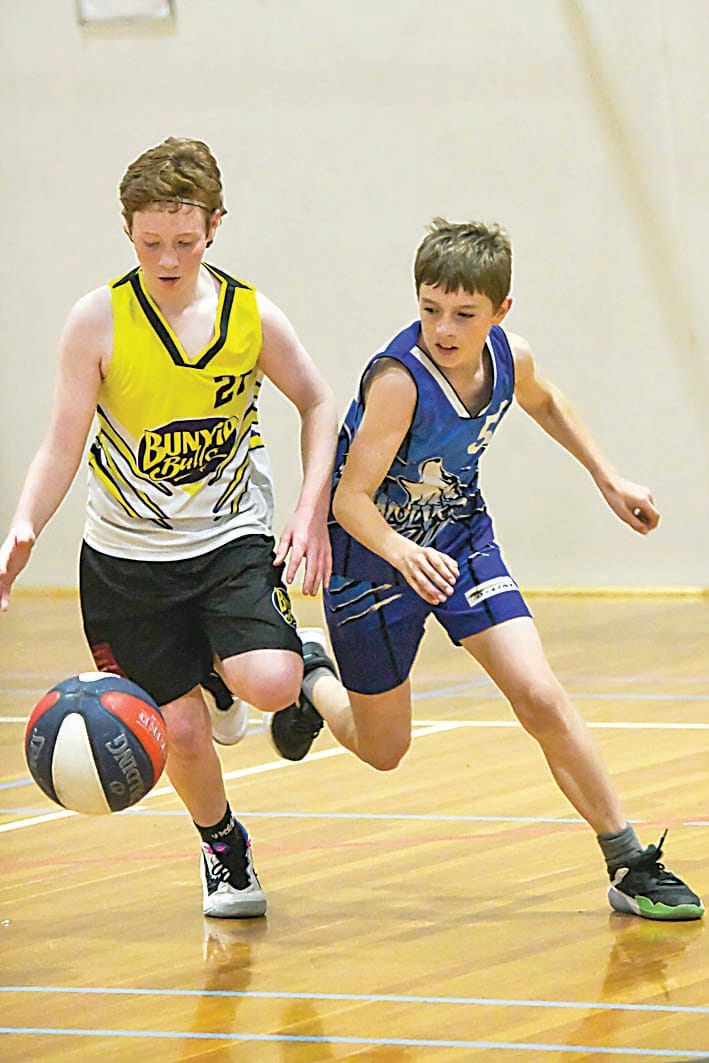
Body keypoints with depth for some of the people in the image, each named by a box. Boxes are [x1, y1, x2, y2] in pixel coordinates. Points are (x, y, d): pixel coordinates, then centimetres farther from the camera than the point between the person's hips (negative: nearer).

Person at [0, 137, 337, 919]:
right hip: (127, 556, 0)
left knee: (270, 684, -23)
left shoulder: (252, 317, -9)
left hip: (232, 539, 1)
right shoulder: (100, 320, -15)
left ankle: (223, 675, 16)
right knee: (178, 725, -1)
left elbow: (317, 404, 7)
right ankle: (223, 848, 31)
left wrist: (312, 513, -4)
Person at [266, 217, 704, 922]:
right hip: (373, 555, -4)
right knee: (382, 750, 11)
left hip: (461, 540, 4)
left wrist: (607, 478, 10)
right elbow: (350, 500, -32)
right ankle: (312, 682, 46)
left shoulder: (509, 359, -14)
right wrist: (402, 553, -50)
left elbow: (542, 400, 12)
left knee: (541, 698, -13)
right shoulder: (398, 380, -33)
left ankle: (631, 866, -4)